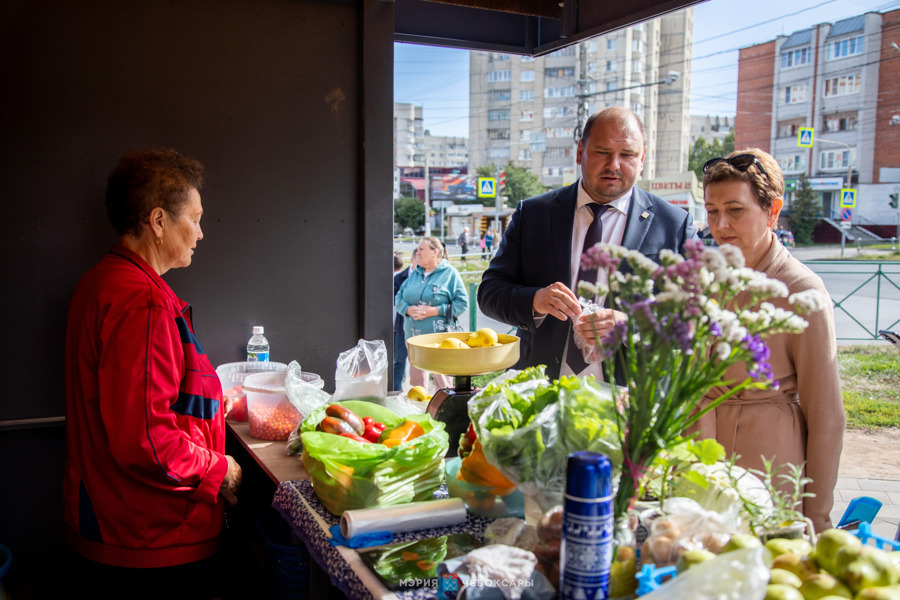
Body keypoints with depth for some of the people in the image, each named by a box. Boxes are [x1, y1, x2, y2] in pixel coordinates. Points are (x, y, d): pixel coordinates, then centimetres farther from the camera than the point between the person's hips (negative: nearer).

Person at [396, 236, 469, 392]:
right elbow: (398, 298, 13)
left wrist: (433, 311, -17)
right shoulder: (414, 274, 13)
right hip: (413, 336, 5)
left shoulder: (450, 273, -3)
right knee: (416, 379, 11)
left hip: (439, 336, -5)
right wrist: (409, 309, -9)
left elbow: (462, 303, -10)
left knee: (442, 381, 2)